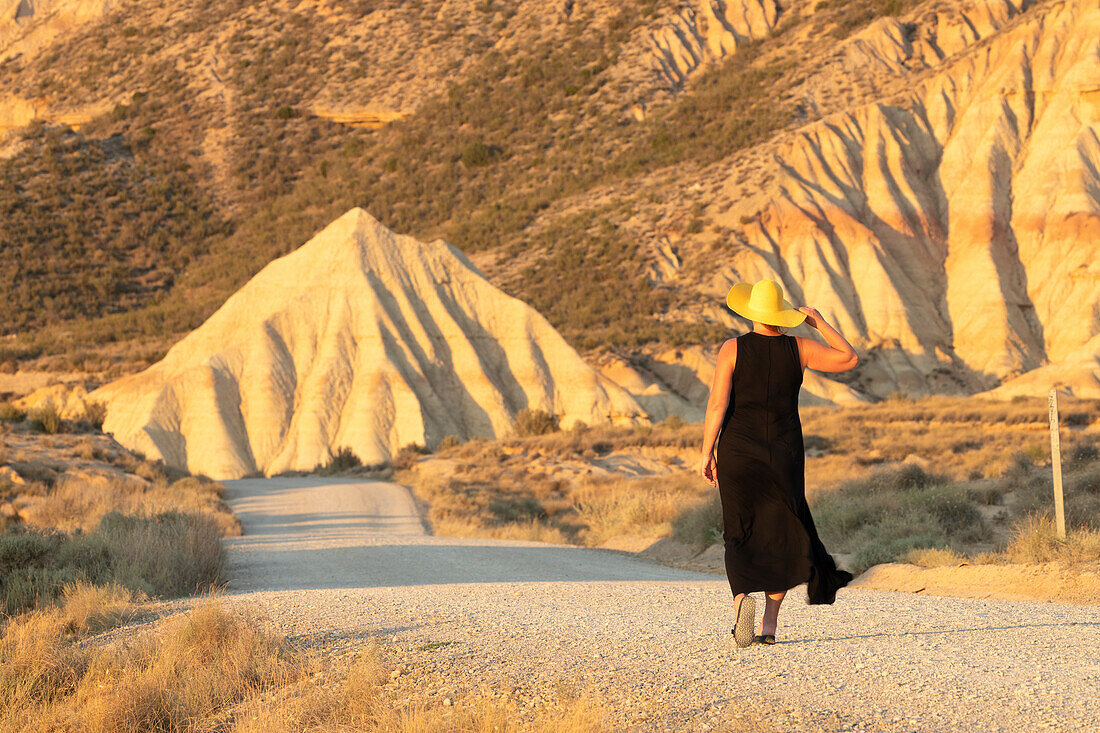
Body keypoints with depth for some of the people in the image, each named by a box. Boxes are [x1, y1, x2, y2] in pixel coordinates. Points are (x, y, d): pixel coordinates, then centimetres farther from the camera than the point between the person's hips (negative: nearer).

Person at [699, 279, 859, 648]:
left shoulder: (732, 349, -6)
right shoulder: (798, 348, -2)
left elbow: (717, 403, -12)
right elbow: (849, 358, 3)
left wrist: (707, 453, -6)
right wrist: (820, 323, 11)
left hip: (739, 452, -1)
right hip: (785, 455, 1)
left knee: (741, 537, 6)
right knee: (780, 536, 12)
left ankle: (742, 595, -25)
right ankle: (769, 624, 7)